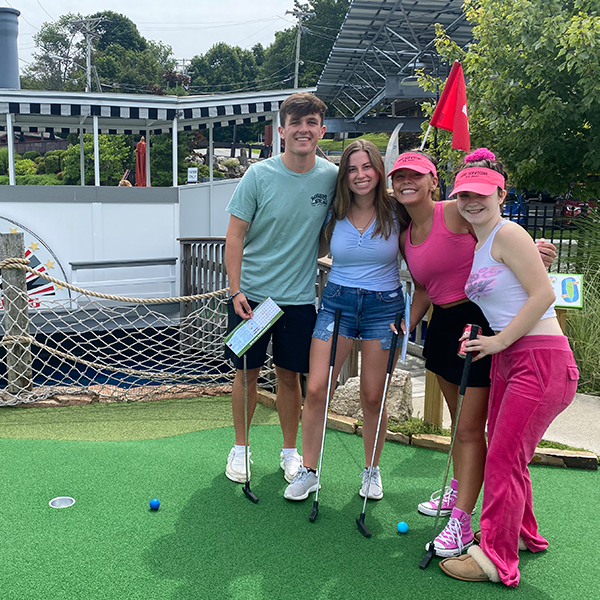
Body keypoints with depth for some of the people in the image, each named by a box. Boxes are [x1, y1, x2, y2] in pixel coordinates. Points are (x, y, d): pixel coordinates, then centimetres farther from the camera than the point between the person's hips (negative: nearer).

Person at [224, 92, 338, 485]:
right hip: (251, 294, -1)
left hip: (299, 297, 2)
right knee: (247, 373, 8)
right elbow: (235, 236, -6)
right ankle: (240, 449, 27)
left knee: (290, 375, 10)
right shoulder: (258, 175, -9)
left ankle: (290, 451, 28)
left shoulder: (331, 176, -2)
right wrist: (235, 290, -12)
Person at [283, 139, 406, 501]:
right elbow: (316, 251, 17)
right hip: (337, 302, 2)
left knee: (373, 397, 5)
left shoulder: (395, 212, -4)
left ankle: (372, 471, 28)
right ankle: (309, 471, 13)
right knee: (316, 390, -5)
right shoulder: (334, 214, 1)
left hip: (383, 307, -1)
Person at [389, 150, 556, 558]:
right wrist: (406, 327, 11)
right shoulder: (406, 237, 9)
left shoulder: (457, 212, -12)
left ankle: (461, 522, 4)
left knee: (470, 429, -4)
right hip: (444, 323, 7)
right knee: (459, 419, 20)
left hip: (481, 321, -7)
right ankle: (457, 491, 37)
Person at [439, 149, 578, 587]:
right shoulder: (476, 244, 14)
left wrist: (498, 341, -14)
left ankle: (496, 559, 13)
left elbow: (544, 294, -17)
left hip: (542, 359, -9)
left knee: (504, 458, -2)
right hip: (506, 359, 9)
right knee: (503, 452, 17)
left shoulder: (508, 234, -12)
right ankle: (524, 534, 39)